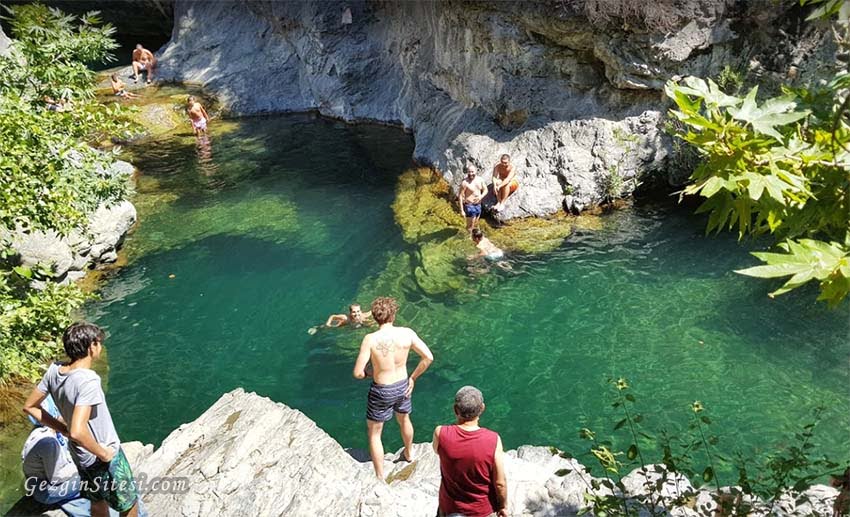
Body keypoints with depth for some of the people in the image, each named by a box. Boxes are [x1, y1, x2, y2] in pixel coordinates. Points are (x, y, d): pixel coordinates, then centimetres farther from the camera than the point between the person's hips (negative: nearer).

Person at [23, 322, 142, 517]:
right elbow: (78, 432, -40)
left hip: (80, 456, 8)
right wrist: (103, 453, -24)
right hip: (103, 460, -7)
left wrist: (62, 429, 7)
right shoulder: (88, 381, -33)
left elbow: (30, 407, 4)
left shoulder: (54, 371, -9)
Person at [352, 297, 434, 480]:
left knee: (374, 433, 17)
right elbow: (428, 357, -12)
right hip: (402, 386, 4)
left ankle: (380, 478, 24)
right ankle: (408, 454, 59)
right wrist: (413, 378, 1)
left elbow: (358, 373, -24)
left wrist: (368, 374, 0)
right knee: (404, 419, 33)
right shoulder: (407, 333, -16)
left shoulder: (370, 339, -25)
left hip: (381, 391, -4)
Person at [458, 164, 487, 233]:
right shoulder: (465, 183, -18)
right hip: (469, 205, -6)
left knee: (475, 224, 20)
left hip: (478, 205, 6)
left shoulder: (480, 180, 0)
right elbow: (460, 196, -16)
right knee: (470, 226, -2)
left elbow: (485, 190, 12)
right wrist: (462, 210, -19)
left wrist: (481, 196, -11)